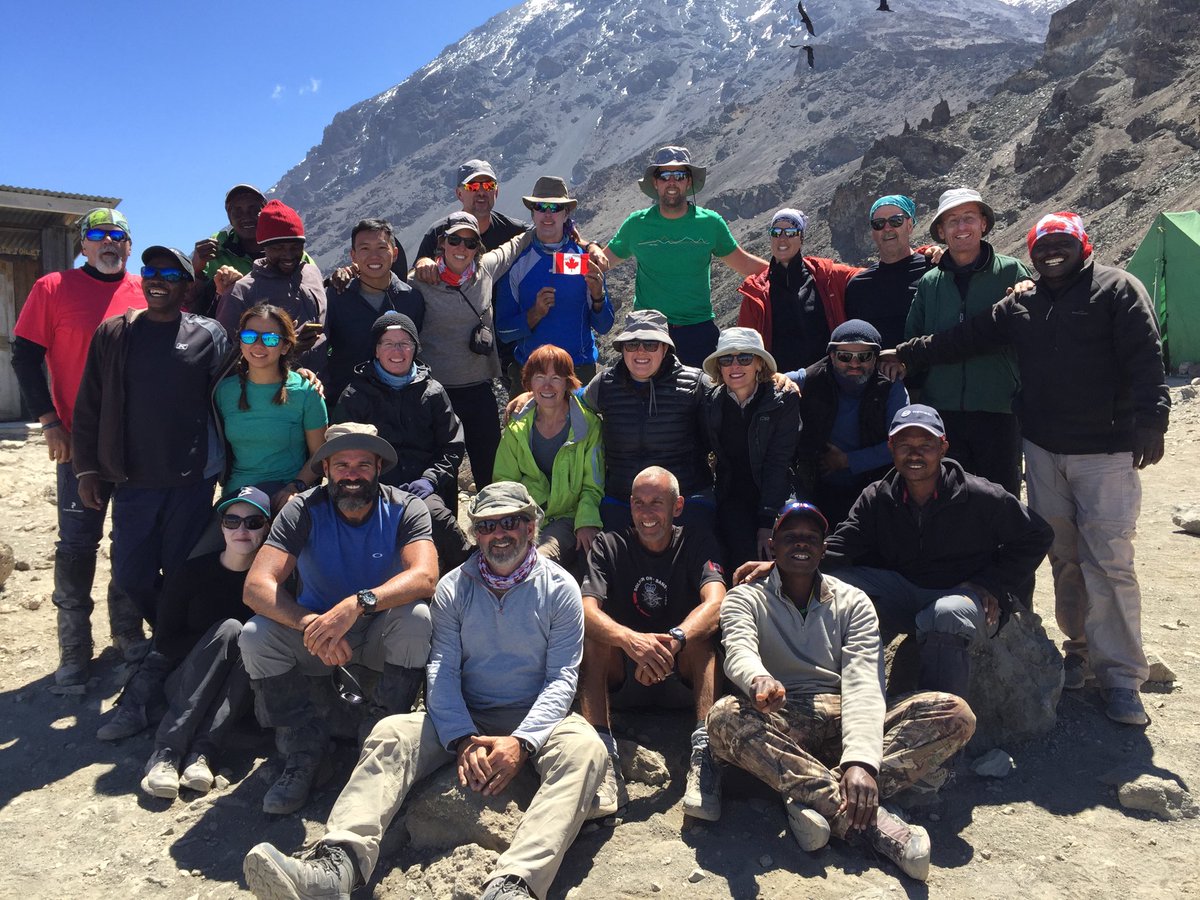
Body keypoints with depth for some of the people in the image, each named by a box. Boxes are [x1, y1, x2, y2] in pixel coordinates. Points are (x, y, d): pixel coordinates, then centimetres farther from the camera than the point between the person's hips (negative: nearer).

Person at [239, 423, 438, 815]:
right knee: (255, 635, -25)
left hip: (381, 636, -1)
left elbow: (424, 576, -32)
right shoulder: (304, 510, -13)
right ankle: (304, 746, -6)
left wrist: (358, 604, -48)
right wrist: (311, 625, -41)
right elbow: (257, 586, -24)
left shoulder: (405, 509, -15)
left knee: (416, 617, -33)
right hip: (314, 636, 1)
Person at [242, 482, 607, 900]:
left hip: (535, 718, -2)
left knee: (584, 749, -34)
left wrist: (521, 742, -22)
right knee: (390, 733, -23)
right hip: (466, 718, 2)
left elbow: (562, 677, -6)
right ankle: (337, 866, -44)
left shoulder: (560, 587, -1)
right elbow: (442, 669, -3)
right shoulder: (454, 587, 6)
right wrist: (463, 740, -20)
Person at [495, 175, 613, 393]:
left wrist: (598, 297, -19)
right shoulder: (516, 262, -2)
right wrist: (536, 314, -21)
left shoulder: (585, 258, -1)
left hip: (580, 368, 0)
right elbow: (504, 331, -4)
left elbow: (603, 327, 0)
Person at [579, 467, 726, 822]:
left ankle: (704, 752, -38)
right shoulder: (609, 546, -1)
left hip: (684, 676, 0)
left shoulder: (697, 543, -1)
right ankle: (602, 755, -35)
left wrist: (674, 641, -41)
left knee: (700, 635, -28)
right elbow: (586, 610, -18)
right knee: (594, 635, -26)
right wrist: (629, 639, -40)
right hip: (622, 678, 1)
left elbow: (715, 603, -21)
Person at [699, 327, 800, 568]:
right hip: (732, 500, 1)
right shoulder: (711, 404, 3)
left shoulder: (784, 401, -4)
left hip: (778, 498, -1)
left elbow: (778, 463, -10)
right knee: (747, 559, -23)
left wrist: (766, 522, -16)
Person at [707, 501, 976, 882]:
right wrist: (758, 680, -43)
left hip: (843, 724, 2)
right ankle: (865, 816, -31)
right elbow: (739, 652, -15)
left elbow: (863, 683, -7)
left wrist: (860, 760, -27)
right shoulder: (745, 599, 8)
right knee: (725, 717, -35)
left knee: (955, 714, -19)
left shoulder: (852, 602, 10)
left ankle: (812, 797, -30)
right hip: (780, 726, -2)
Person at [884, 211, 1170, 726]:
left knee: (1109, 562, -7)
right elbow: (964, 339, 16)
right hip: (1043, 451, 5)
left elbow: (1146, 359, -9)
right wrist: (904, 353, 13)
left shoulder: (1116, 289, -1)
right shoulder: (1020, 305, 12)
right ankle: (1080, 648, 25)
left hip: (1106, 452, -4)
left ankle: (1121, 676, 2)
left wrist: (1150, 419, -19)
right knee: (1064, 559, 10)